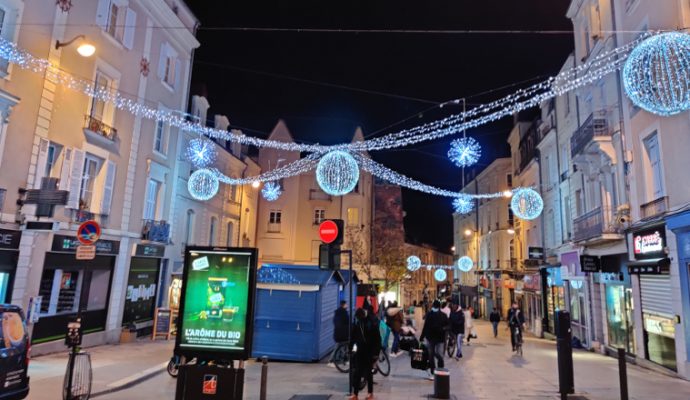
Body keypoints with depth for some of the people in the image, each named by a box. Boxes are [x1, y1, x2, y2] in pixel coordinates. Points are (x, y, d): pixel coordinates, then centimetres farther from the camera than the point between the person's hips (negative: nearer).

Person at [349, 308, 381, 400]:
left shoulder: (371, 324, -13)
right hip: (360, 352, 3)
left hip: (370, 352, -3)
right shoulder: (356, 325, -2)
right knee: (357, 373, 2)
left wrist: (376, 353, -13)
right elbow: (353, 338, 8)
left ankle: (370, 393, 23)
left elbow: (377, 340, -10)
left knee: (368, 373, 7)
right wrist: (350, 348, 0)